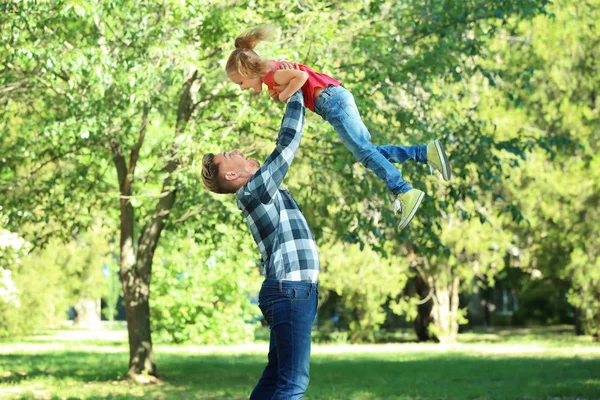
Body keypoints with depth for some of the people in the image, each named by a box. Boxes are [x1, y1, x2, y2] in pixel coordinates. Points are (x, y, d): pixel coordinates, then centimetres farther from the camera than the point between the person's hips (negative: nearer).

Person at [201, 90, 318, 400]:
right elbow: (288, 142, -10)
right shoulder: (253, 191, -9)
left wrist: (293, 97, 27)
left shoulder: (263, 192, 18)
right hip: (290, 290, -10)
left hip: (291, 291, 10)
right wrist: (295, 93, 0)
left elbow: (284, 147, 28)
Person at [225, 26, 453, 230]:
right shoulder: (275, 70, 21)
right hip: (337, 97, 10)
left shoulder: (270, 75, -9)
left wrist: (283, 96, -12)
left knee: (363, 150, -15)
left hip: (332, 100, -10)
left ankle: (404, 192, -22)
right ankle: (426, 152, 1)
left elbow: (302, 76, -23)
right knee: (366, 150, 7)